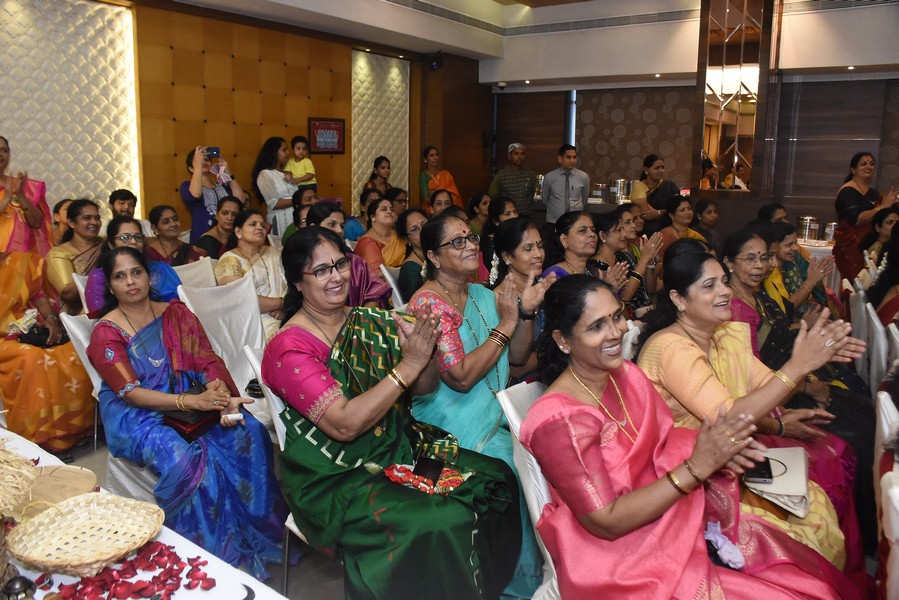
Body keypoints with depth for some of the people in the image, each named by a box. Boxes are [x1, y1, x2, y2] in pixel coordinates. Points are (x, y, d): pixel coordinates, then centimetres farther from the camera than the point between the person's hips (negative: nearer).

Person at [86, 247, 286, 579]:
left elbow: (207, 361, 0)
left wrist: (224, 398, -23)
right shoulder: (105, 333, -3)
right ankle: (218, 550, -14)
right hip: (136, 415, -3)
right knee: (182, 459, -33)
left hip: (192, 400, 4)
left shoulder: (176, 313, 8)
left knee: (249, 432, -21)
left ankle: (260, 532, -6)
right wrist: (194, 401, -28)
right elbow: (130, 393, -13)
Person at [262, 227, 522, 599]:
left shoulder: (371, 323, 3)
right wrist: (408, 366, -24)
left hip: (400, 445, 7)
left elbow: (424, 387, 6)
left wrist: (422, 351, -15)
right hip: (336, 478, -6)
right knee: (440, 526, -25)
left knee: (497, 479, -5)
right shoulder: (289, 349, -14)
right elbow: (344, 425, -23)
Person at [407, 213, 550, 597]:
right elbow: (461, 377, -21)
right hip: (459, 429, -7)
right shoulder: (427, 303, -13)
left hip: (496, 411, 7)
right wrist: (504, 324, -17)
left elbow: (517, 357, 10)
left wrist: (526, 311, -5)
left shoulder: (483, 295, 10)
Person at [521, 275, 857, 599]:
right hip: (619, 559, -7)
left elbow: (666, 438, 8)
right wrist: (695, 468, -24)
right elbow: (606, 523, -21)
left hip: (673, 521, 7)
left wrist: (711, 451, -15)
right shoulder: (557, 419, -22)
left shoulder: (626, 374, 1)